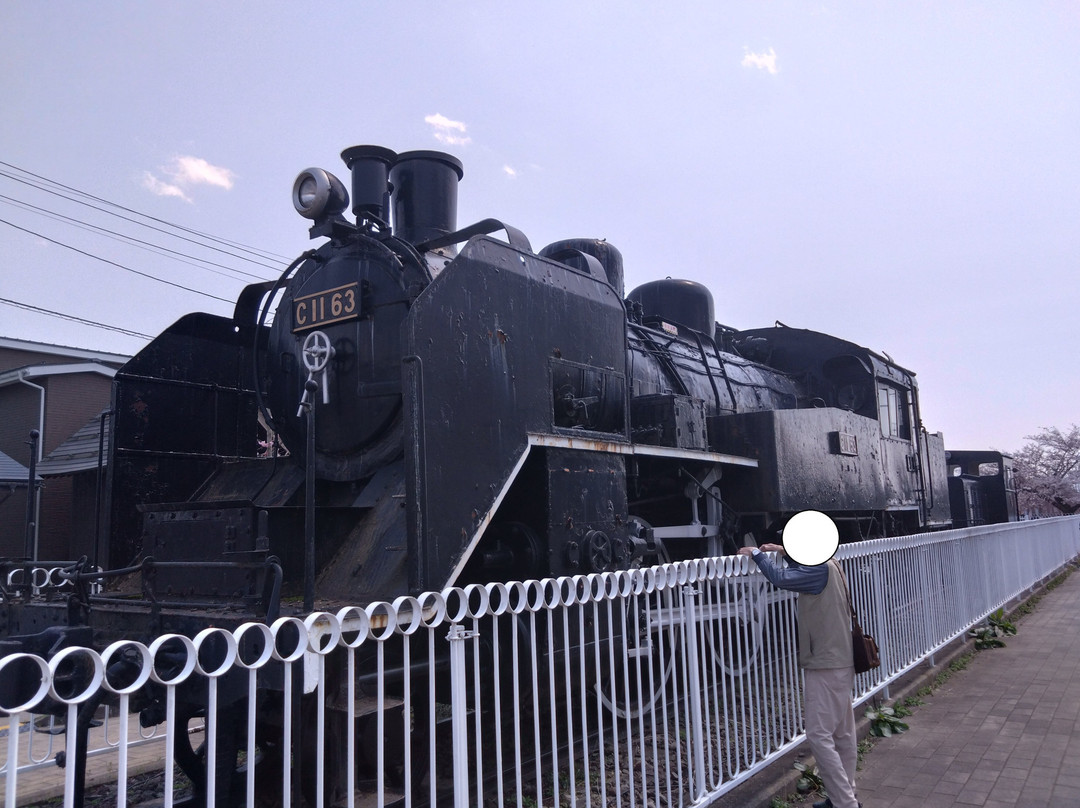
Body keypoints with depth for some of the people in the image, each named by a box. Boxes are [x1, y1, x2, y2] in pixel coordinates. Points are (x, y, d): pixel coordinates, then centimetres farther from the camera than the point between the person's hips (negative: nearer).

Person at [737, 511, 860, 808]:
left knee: (819, 734, -7)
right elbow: (805, 568, 31)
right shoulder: (829, 566, 10)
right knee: (843, 732, 14)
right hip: (840, 661, 10)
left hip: (826, 664, -10)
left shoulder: (820, 571, -20)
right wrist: (786, 553, 16)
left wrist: (757, 554, -15)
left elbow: (781, 578, -30)